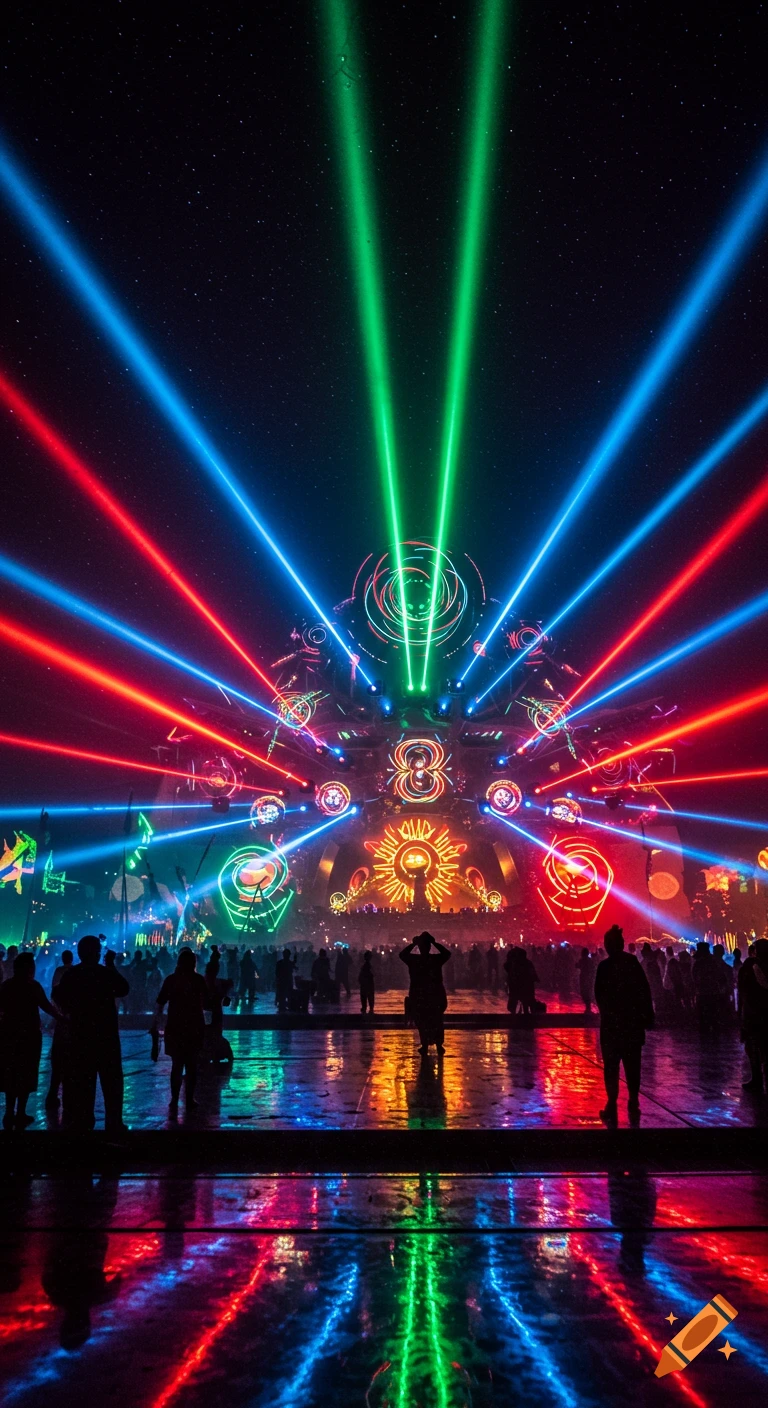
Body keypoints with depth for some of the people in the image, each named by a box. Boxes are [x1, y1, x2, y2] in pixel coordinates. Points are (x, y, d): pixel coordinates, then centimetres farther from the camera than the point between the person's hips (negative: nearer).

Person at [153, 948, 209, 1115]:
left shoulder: (171, 979, -2)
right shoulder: (199, 980, -4)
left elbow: (160, 1002, -3)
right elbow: (206, 1004, -2)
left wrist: (156, 1023, 5)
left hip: (175, 1026, 0)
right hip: (195, 1026, 0)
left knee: (177, 1065, 5)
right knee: (191, 1064, 12)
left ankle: (174, 1103, -3)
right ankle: (189, 1099, 15)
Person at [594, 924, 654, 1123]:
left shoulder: (605, 966, -10)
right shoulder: (633, 962, -3)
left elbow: (599, 994, -8)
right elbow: (645, 990, -3)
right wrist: (648, 1016, 3)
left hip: (612, 1021, -3)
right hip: (633, 1021, 3)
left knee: (611, 1066, 4)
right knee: (632, 1065, 12)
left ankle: (612, 1106, -2)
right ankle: (633, 1104, 10)